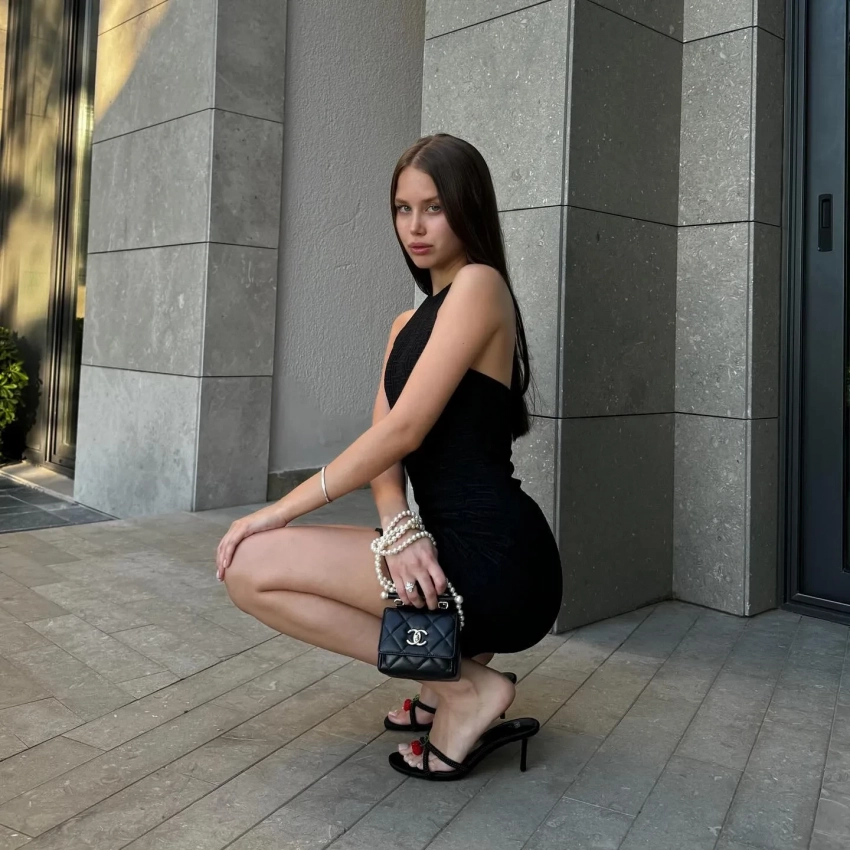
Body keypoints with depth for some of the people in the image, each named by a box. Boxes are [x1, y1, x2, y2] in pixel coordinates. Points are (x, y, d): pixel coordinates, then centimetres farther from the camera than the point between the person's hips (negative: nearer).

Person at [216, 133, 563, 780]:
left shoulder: (479, 286, -8)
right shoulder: (408, 324, 19)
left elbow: (403, 430, -17)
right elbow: (385, 448, 5)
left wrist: (281, 511, -12)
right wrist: (399, 529, -16)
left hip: (496, 562, -9)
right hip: (467, 555, 9)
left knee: (251, 567, -13)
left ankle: (464, 688, -5)